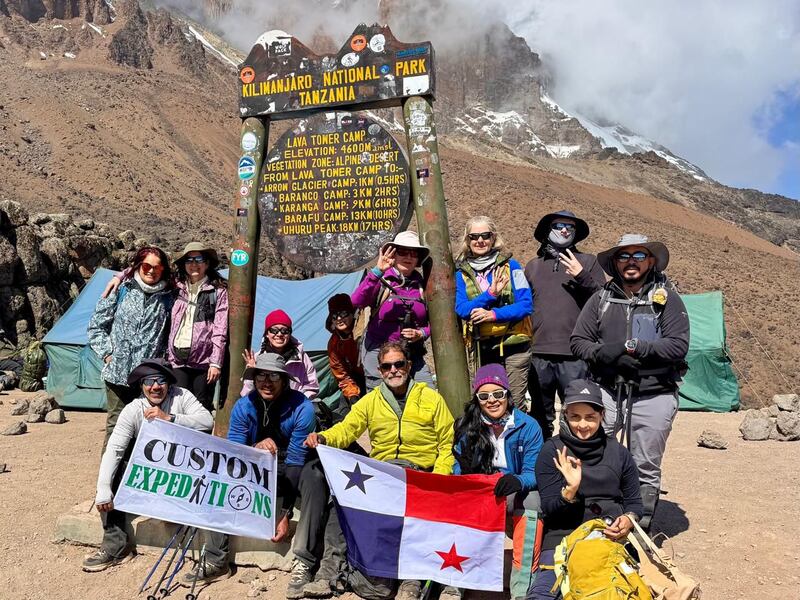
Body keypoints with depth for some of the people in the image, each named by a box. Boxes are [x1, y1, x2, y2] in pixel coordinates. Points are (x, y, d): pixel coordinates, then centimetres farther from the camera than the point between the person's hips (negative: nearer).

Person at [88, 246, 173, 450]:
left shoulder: (167, 298, 6)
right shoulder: (122, 290, 4)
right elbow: (96, 325, 8)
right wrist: (107, 353, 1)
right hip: (118, 372, 0)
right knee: (116, 424, 6)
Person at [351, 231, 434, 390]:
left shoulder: (422, 285, 7)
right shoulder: (381, 281, -4)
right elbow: (357, 302, -22)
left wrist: (421, 333, -6)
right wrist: (377, 271, -29)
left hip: (412, 353, 4)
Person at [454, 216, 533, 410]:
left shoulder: (510, 266, 2)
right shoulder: (461, 273, 7)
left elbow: (526, 305, -5)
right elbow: (461, 309, -6)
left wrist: (493, 314, -17)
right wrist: (490, 294, -19)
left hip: (514, 345, -2)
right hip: (481, 350, 2)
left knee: (515, 404, 0)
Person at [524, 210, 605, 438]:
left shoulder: (587, 261, 7)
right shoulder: (533, 266, 15)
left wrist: (582, 276, -14)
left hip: (575, 356, -3)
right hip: (539, 353, 3)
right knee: (540, 417, 12)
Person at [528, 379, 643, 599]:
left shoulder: (618, 452, 11)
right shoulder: (552, 451, 3)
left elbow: (634, 502, 18)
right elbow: (549, 508, -1)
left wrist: (628, 520, -5)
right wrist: (570, 490, -21)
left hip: (612, 537, 3)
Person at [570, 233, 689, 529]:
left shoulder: (666, 297, 1)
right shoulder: (602, 298, 8)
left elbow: (679, 345, -9)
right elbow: (577, 341, 6)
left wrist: (633, 346, -17)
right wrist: (603, 354, -13)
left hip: (653, 396, -1)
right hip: (607, 392, 2)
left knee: (646, 470, 10)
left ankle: (642, 530, 25)